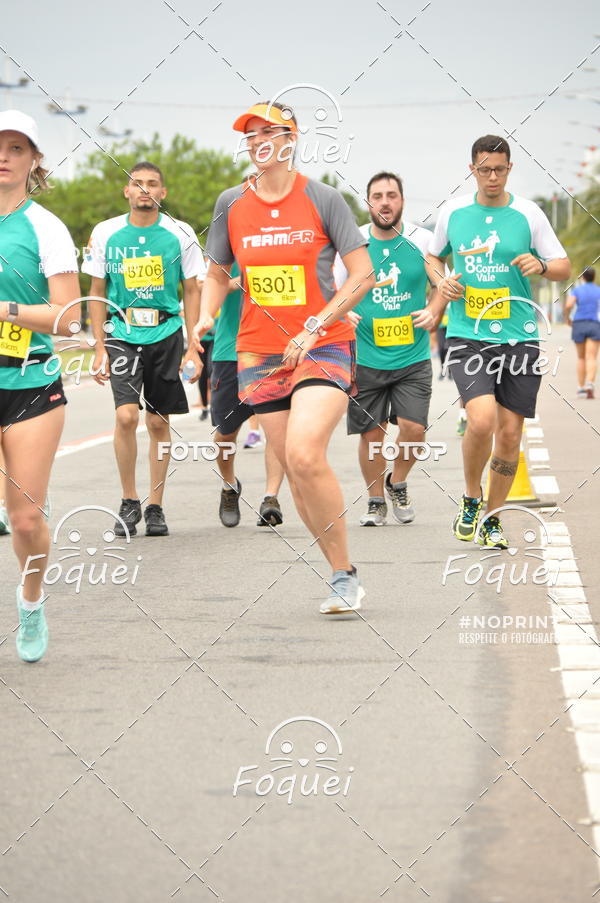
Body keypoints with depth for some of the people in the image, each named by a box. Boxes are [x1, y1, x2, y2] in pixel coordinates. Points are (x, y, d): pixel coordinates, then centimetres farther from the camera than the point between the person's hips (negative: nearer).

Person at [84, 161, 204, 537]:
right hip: (121, 333, -1)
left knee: (159, 422, 5)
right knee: (126, 415, -17)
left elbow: (192, 291, 6)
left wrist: (193, 347, 0)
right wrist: (100, 348, 2)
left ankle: (155, 507, 17)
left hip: (166, 334, 1)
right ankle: (129, 502, -1)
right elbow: (97, 293, 7)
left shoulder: (180, 234, 0)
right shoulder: (106, 234, 1)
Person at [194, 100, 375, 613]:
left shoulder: (322, 199, -3)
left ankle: (344, 576, -9)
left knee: (305, 456, -23)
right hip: (259, 353, 4)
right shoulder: (232, 204, 7)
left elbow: (363, 275, -4)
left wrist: (314, 327, -13)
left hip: (323, 346, -4)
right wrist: (207, 315, -2)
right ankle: (344, 576, 16)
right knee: (295, 470, 2)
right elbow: (217, 273, 18)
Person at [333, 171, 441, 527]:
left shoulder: (421, 240, 0)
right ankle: (376, 501, 22)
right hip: (366, 359, 0)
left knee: (414, 428, -10)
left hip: (413, 356, 0)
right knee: (371, 433, 2)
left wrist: (433, 311, -7)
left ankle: (398, 484, 19)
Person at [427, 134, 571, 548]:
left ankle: (492, 518, 20)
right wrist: (441, 281, 1)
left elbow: (564, 267, 6)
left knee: (509, 432, 2)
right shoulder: (453, 212, 5)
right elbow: (433, 256, 22)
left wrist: (540, 266, -16)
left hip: (519, 337, 1)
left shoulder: (528, 214, 1)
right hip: (467, 334, -1)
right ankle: (471, 498, 5)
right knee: (482, 419, -21)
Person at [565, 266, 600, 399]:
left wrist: (568, 317, 4)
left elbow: (568, 305, -14)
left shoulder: (577, 290, 2)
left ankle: (581, 388, 13)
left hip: (578, 325, 1)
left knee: (581, 358, 16)